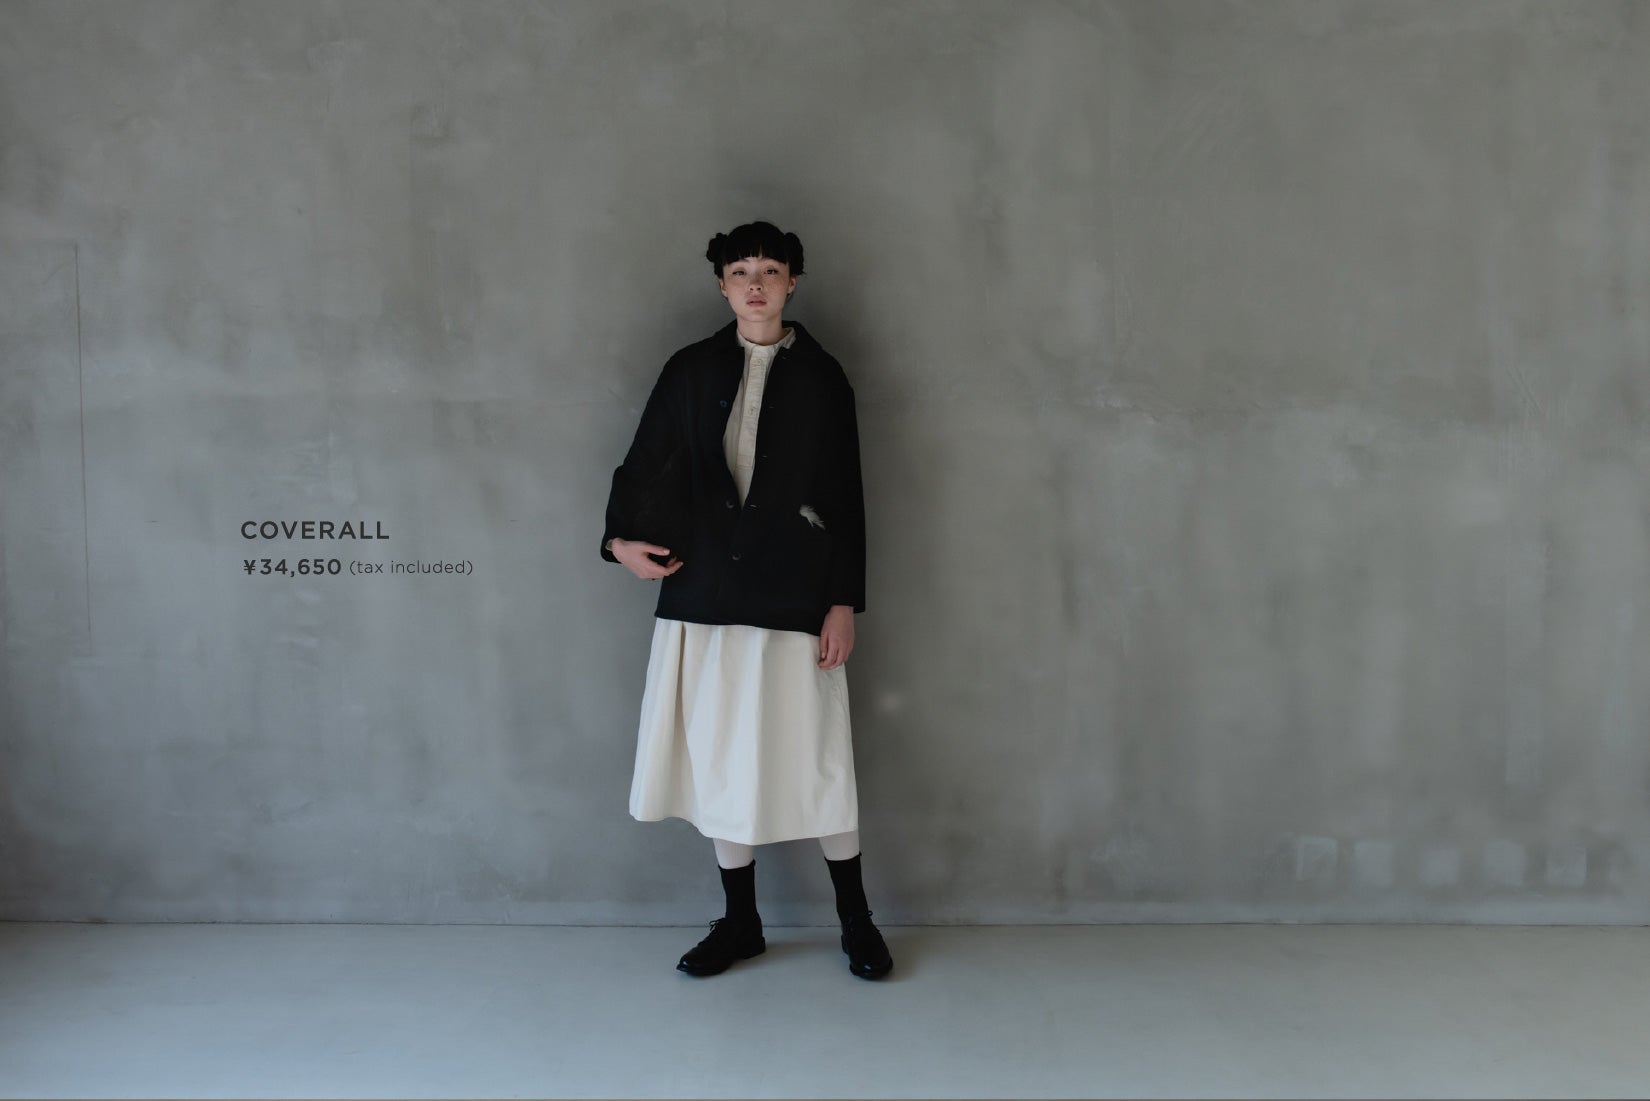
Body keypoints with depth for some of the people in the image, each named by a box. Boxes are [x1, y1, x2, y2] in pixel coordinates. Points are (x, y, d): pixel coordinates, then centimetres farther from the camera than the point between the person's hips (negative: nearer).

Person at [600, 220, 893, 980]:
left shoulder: (821, 377, 3)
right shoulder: (691, 371, 8)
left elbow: (845, 500, 1)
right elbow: (646, 466, 12)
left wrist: (844, 602, -4)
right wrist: (622, 538, -6)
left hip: (793, 601, -2)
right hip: (704, 596, 3)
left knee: (815, 764, 0)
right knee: (719, 761, 8)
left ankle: (856, 920, 19)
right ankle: (740, 923, 24)